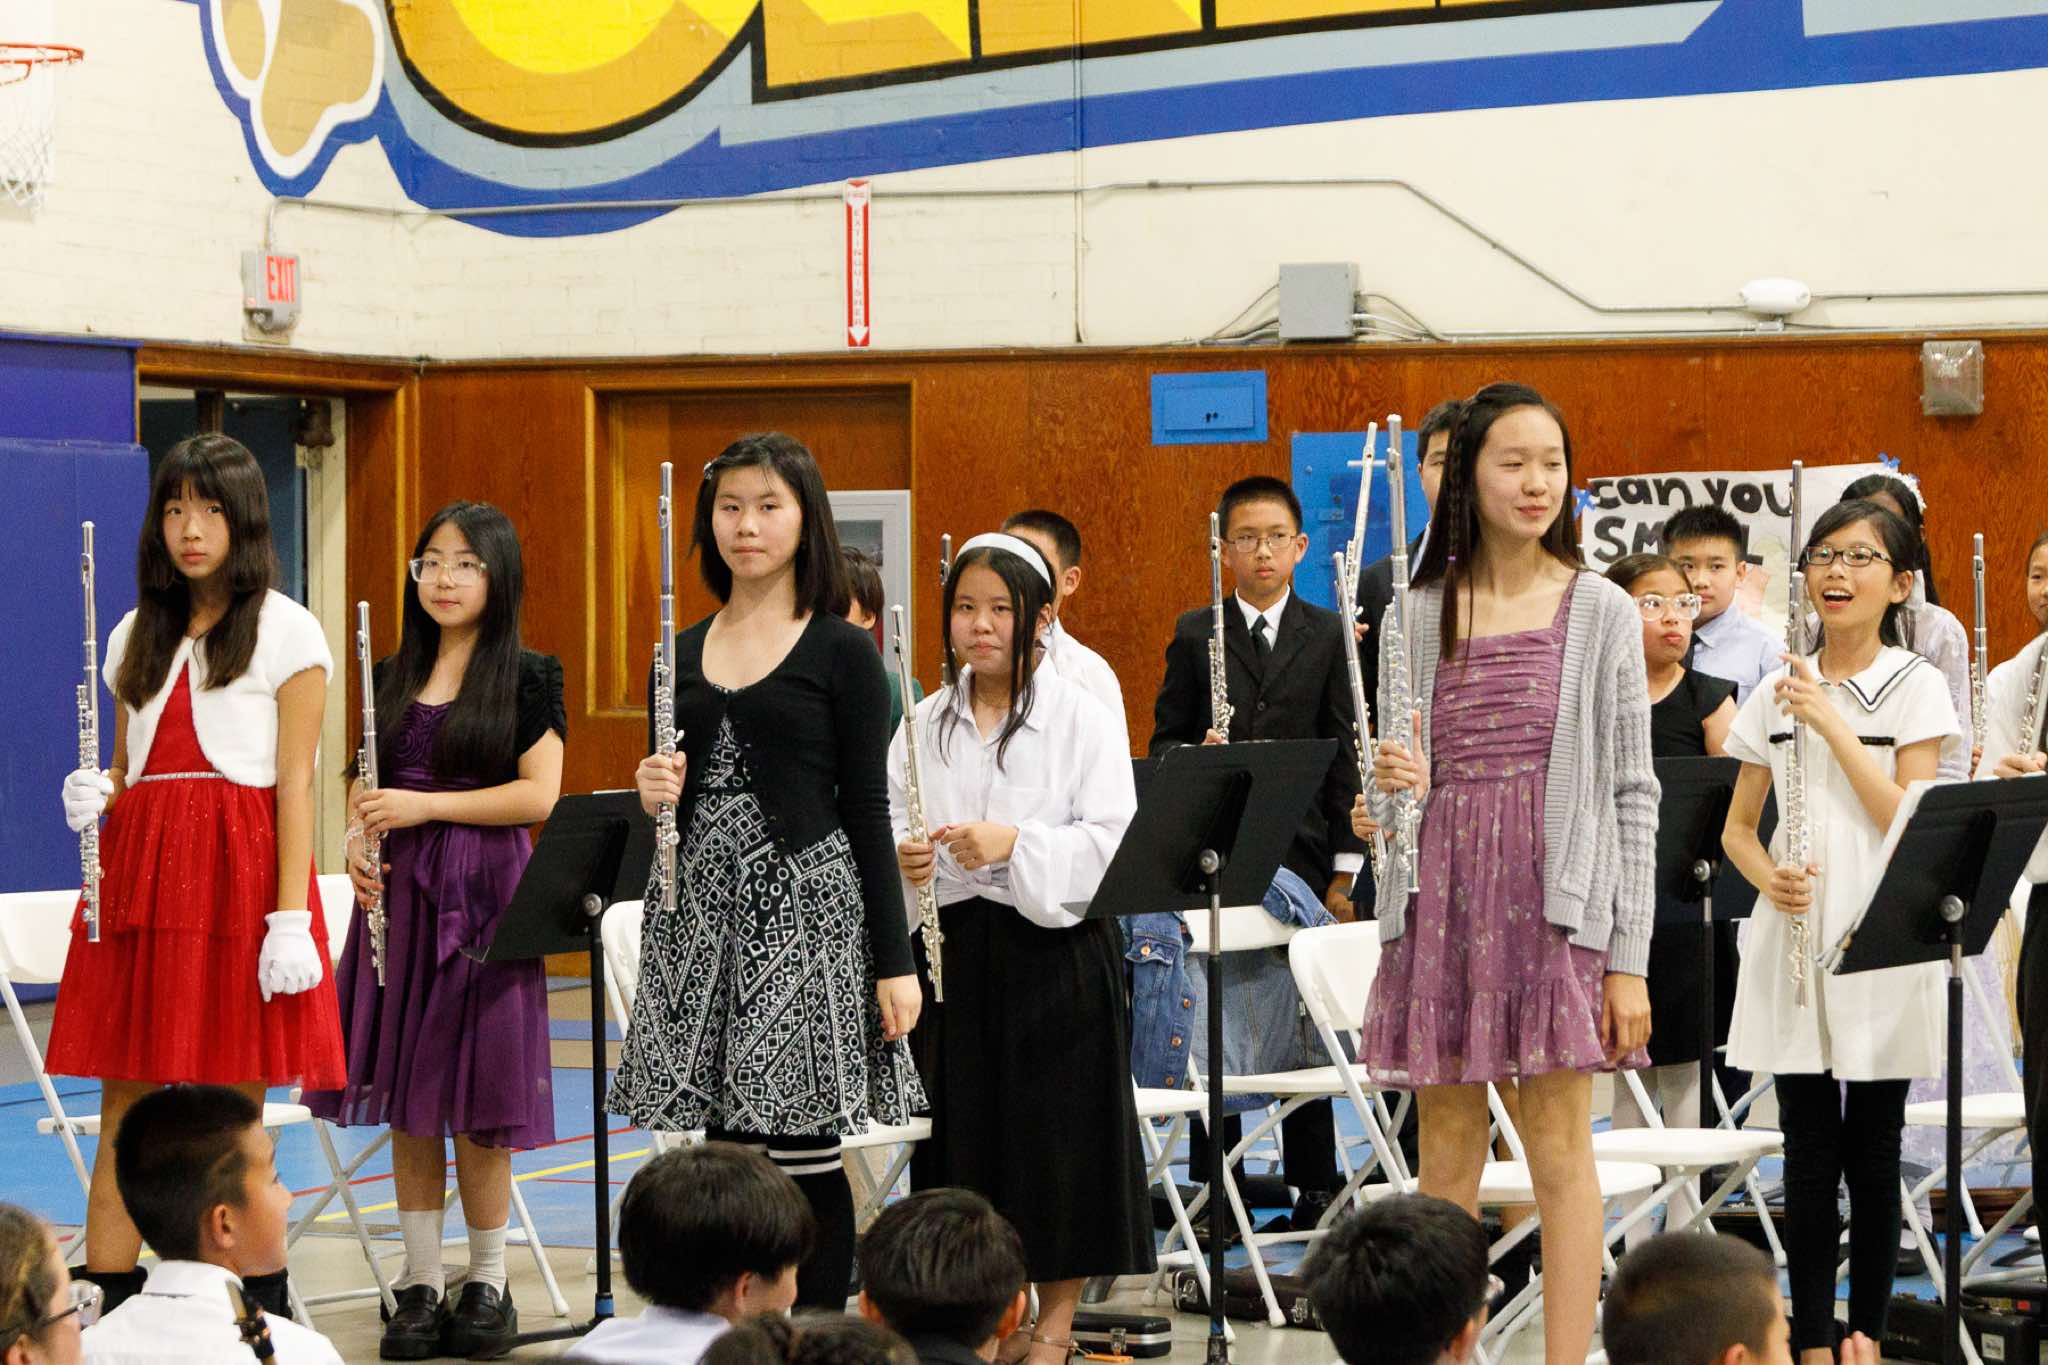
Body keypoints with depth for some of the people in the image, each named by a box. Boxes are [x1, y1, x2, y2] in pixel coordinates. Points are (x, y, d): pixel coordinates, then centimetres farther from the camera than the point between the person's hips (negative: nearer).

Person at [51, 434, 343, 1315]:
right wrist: (97, 797, -3)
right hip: (139, 878, 5)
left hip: (237, 876, -5)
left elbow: (295, 783, -4)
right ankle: (102, 1307, 3)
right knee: (124, 1113, 2)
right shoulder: (137, 636, 17)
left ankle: (262, 1312, 5)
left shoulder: (286, 632, 1)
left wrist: (291, 918, -12)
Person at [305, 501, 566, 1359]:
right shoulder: (394, 677, 13)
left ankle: (487, 1285, 9)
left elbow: (540, 796, -9)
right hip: (398, 894, 5)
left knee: (473, 1105, -4)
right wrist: (359, 840, -2)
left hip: (482, 897, -5)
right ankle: (420, 1286, 12)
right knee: (406, 1104, 5)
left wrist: (426, 806, -14)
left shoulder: (526, 677, -2)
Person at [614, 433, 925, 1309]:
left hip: (802, 905, -4)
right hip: (700, 910, 5)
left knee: (801, 1157, -4)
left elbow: (866, 809, -3)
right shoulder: (685, 653, 12)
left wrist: (894, 962, -6)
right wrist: (655, 793, -5)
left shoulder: (841, 651, -1)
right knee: (723, 1154, 5)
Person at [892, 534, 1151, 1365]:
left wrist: (1013, 845, -21)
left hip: (1052, 951, -3)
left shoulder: (1080, 719, -3)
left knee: (1056, 1130, 2)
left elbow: (1112, 838, -10)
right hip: (953, 948, 3)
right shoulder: (924, 723, 8)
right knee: (963, 1129, 5)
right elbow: (888, 823, 7)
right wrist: (901, 860, -15)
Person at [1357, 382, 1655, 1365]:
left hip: (1556, 898, -2)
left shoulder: (1600, 611, 1)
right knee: (1446, 1157, 7)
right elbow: (1390, 795, 13)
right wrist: (1388, 788, -13)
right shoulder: (1416, 615, 7)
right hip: (1443, 898, 2)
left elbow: (1633, 792, 0)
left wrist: (1630, 957, -5)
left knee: (1558, 1148, -2)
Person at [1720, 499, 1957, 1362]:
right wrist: (1769, 875, -9)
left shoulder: (1915, 686, -1)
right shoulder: (1777, 694, 9)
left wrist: (1833, 724, -16)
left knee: (1872, 1154, 3)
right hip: (1795, 941, 3)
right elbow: (1738, 827, 12)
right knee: (1809, 1156, 3)